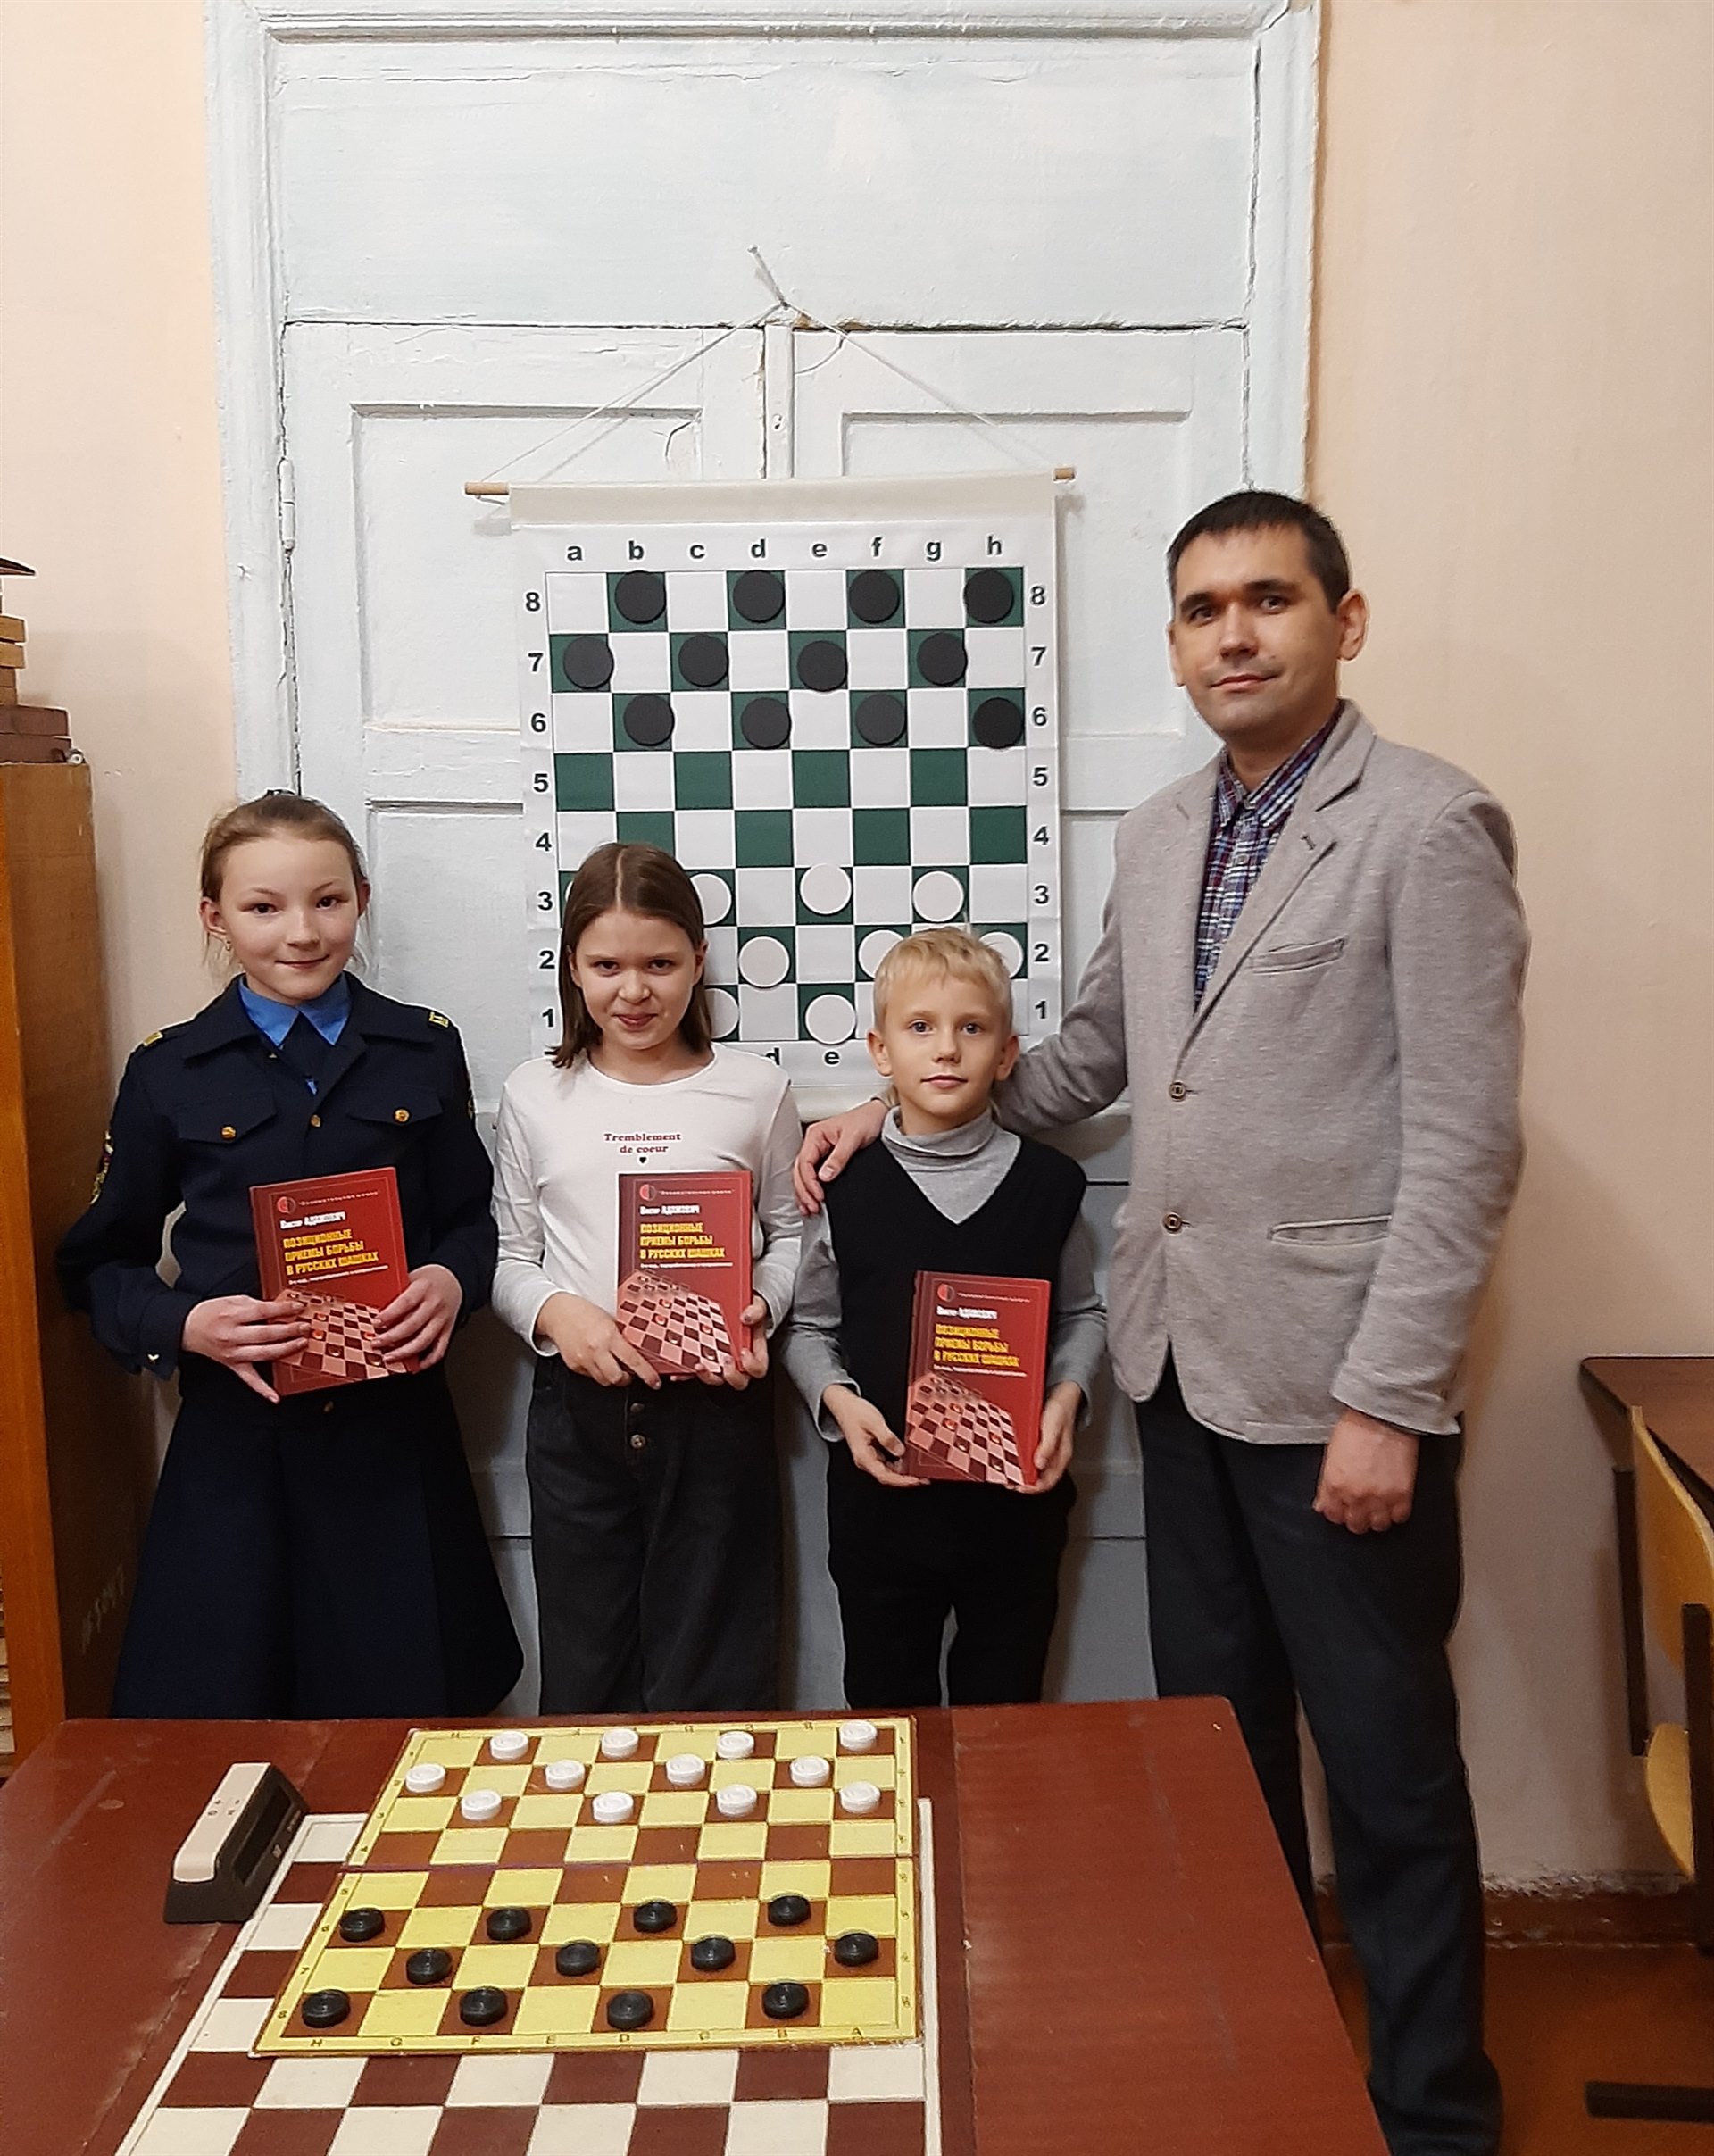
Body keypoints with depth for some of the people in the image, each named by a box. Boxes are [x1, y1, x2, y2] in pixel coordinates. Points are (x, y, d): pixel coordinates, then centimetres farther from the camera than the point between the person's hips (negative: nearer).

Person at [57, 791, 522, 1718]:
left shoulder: (424, 1052, 5)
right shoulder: (167, 1073, 2)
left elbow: (471, 1218, 11)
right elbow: (101, 1266, 6)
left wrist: (452, 1280, -10)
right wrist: (186, 1323, -13)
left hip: (395, 1435, 1)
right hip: (235, 1443, 0)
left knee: (409, 1712, 8)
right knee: (219, 1714, 6)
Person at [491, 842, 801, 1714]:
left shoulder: (755, 1088, 1)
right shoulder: (535, 1094, 4)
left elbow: (790, 1233, 6)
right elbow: (508, 1256, 6)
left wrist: (757, 1307, -12)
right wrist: (557, 1313, -13)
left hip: (716, 1404, -1)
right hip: (579, 1406, 1)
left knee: (710, 1681, 10)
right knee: (583, 1676, 13)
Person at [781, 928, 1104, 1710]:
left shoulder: (1047, 1183, -3)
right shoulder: (845, 1190, -5)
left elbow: (1081, 1314, 9)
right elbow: (807, 1326, 5)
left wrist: (1066, 1395, -8)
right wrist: (837, 1400, -12)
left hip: (1018, 1497, 1)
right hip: (881, 1495, 0)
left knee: (1003, 1702, 16)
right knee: (886, 1704, 15)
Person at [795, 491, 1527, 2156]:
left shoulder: (1431, 828, -11)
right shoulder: (1158, 833, 10)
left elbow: (1464, 1142, -15)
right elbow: (1092, 1054, 22)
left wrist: (1385, 1402, -17)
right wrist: (896, 1108, 16)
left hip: (1331, 1383, -6)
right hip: (1182, 1362, 7)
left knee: (1387, 1767, 8)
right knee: (1213, 1733, 18)